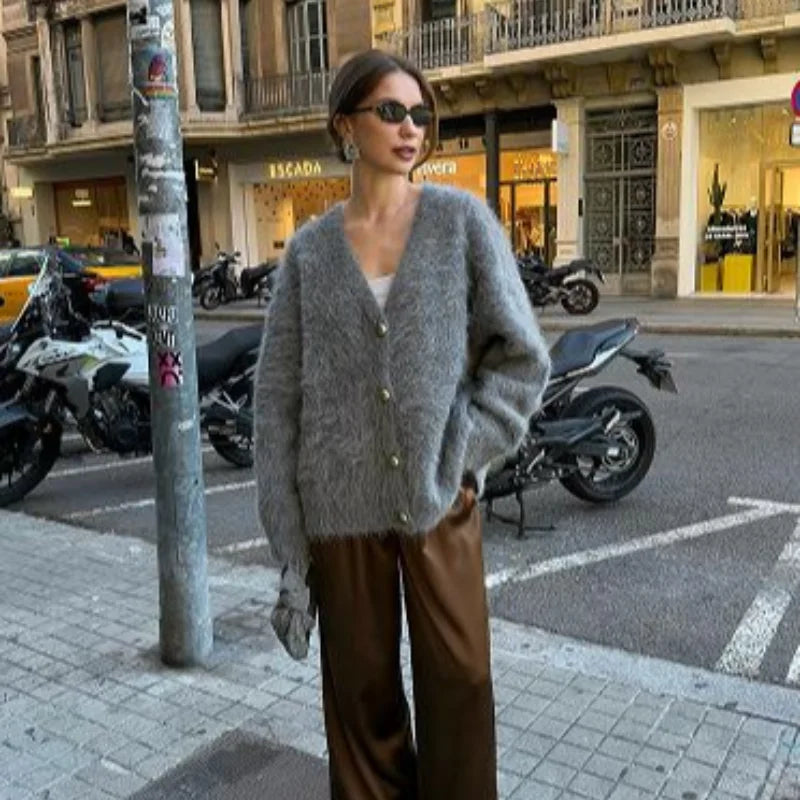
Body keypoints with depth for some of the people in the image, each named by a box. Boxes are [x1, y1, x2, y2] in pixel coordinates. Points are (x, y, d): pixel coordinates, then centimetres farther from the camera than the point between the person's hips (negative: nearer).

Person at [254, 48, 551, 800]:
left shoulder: (462, 219, 0)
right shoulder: (309, 250, 2)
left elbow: (522, 356, 1)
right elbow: (278, 398, 1)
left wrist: (464, 454, -9)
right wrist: (288, 550, -2)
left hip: (440, 497, 0)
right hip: (342, 507, 1)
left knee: (458, 678, 10)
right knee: (360, 686, 13)